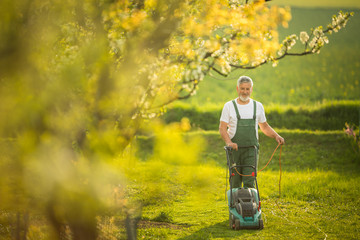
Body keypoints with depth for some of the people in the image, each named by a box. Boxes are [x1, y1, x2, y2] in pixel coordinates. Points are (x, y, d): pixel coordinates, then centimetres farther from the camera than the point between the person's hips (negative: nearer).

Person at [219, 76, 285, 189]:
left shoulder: (258, 106, 10)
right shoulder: (229, 106, 2)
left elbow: (265, 127, 18)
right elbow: (222, 128, -3)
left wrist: (276, 136, 0)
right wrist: (229, 142, -20)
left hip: (251, 150, 1)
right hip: (234, 149, -1)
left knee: (249, 182, -9)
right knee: (235, 183, 3)